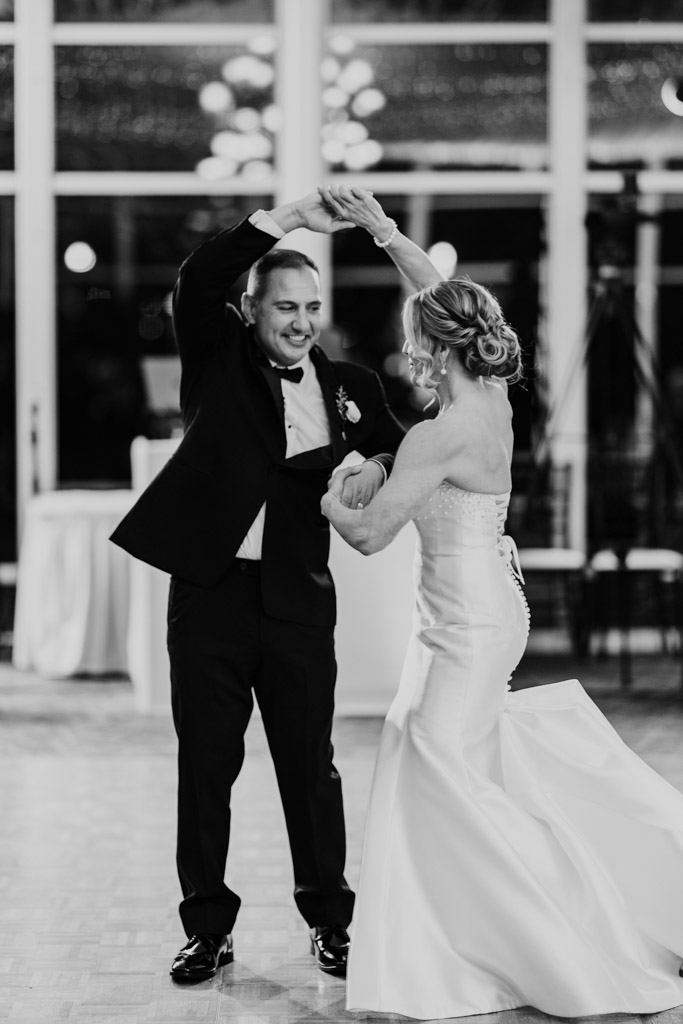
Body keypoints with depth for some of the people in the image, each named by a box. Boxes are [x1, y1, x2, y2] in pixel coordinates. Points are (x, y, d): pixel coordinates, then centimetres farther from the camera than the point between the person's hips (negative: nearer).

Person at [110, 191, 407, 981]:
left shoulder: (347, 385, 8)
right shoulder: (217, 358, 2)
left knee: (310, 766, 7)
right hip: (209, 590, -1)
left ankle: (329, 922, 20)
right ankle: (208, 928, 16)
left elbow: (404, 449, 16)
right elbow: (196, 282, -14)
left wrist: (377, 466, -8)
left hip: (297, 599, 1)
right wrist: (289, 218, -18)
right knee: (205, 766, 6)